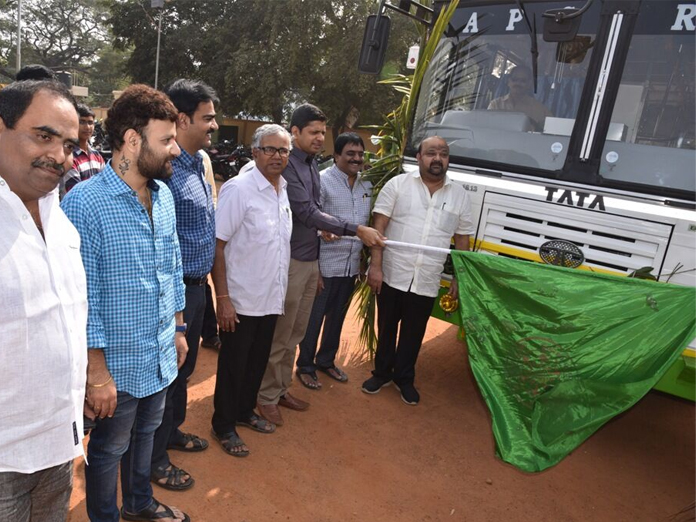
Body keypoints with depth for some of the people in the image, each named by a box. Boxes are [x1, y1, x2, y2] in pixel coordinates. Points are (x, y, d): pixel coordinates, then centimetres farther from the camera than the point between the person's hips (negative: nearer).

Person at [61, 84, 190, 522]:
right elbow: (83, 296, -19)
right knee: (109, 449, 17)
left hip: (161, 354, 7)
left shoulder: (164, 194, 1)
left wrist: (178, 328, 13)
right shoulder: (85, 203, -21)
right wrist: (97, 373, -16)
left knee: (145, 433, 26)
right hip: (118, 362, -6)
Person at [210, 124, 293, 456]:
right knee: (233, 365, 9)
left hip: (271, 299, 7)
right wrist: (223, 298, -20)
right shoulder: (238, 189, -16)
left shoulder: (282, 190, 6)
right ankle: (224, 426, 28)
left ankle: (245, 412, 41)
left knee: (258, 362, 20)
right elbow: (216, 246, -18)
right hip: (241, 300, -7)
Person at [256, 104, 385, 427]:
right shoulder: (286, 165, -17)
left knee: (295, 334, 17)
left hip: (311, 260, 8)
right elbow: (306, 211, -21)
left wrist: (322, 224, 3)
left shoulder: (312, 162, 11)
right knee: (279, 335, 3)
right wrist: (356, 230, -22)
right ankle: (267, 397, 19)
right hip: (291, 260, -8)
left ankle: (282, 389, 31)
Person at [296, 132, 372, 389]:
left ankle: (326, 360, 37)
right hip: (326, 265, -6)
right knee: (314, 317, 7)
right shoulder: (323, 181, -11)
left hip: (352, 266, 6)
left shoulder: (367, 185, 8)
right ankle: (305, 366, 24)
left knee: (337, 317, 19)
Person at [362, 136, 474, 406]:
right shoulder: (398, 184, -4)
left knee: (413, 333, 14)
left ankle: (404, 378, 35)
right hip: (392, 276, -1)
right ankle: (382, 372, 36)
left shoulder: (460, 195, 4)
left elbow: (462, 240, 9)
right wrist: (375, 265, -12)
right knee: (387, 328, 15)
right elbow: (379, 227, -6)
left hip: (427, 282, 2)